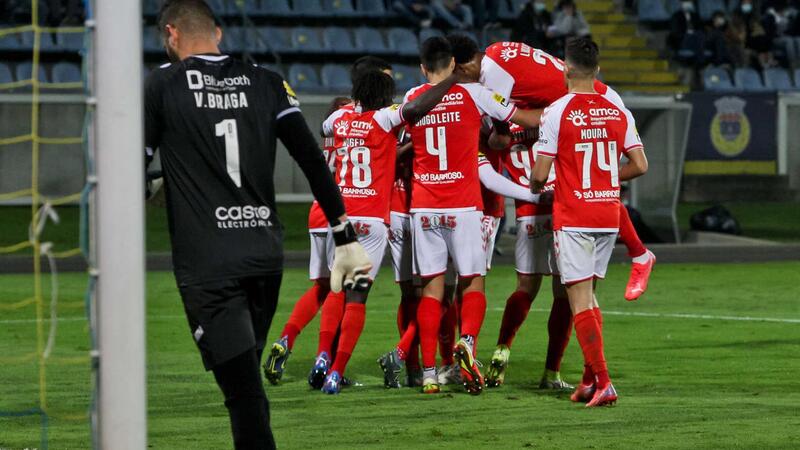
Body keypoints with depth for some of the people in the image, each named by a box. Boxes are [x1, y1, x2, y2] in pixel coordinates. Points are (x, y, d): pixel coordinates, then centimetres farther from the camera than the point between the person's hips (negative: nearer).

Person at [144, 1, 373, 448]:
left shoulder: (163, 85, -1)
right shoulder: (265, 83, 10)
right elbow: (314, 162, 6)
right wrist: (347, 238, 10)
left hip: (207, 264, -5)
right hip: (266, 254, 5)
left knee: (243, 390, -8)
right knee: (245, 381, 18)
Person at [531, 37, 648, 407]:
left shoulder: (557, 112, -11)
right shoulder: (618, 112, 3)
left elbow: (541, 173, -11)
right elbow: (640, 165, 4)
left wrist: (536, 187, 12)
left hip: (572, 217, -5)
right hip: (609, 215, 5)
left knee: (580, 300, -4)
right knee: (589, 295, 18)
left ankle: (602, 382, -12)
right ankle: (591, 378, 16)